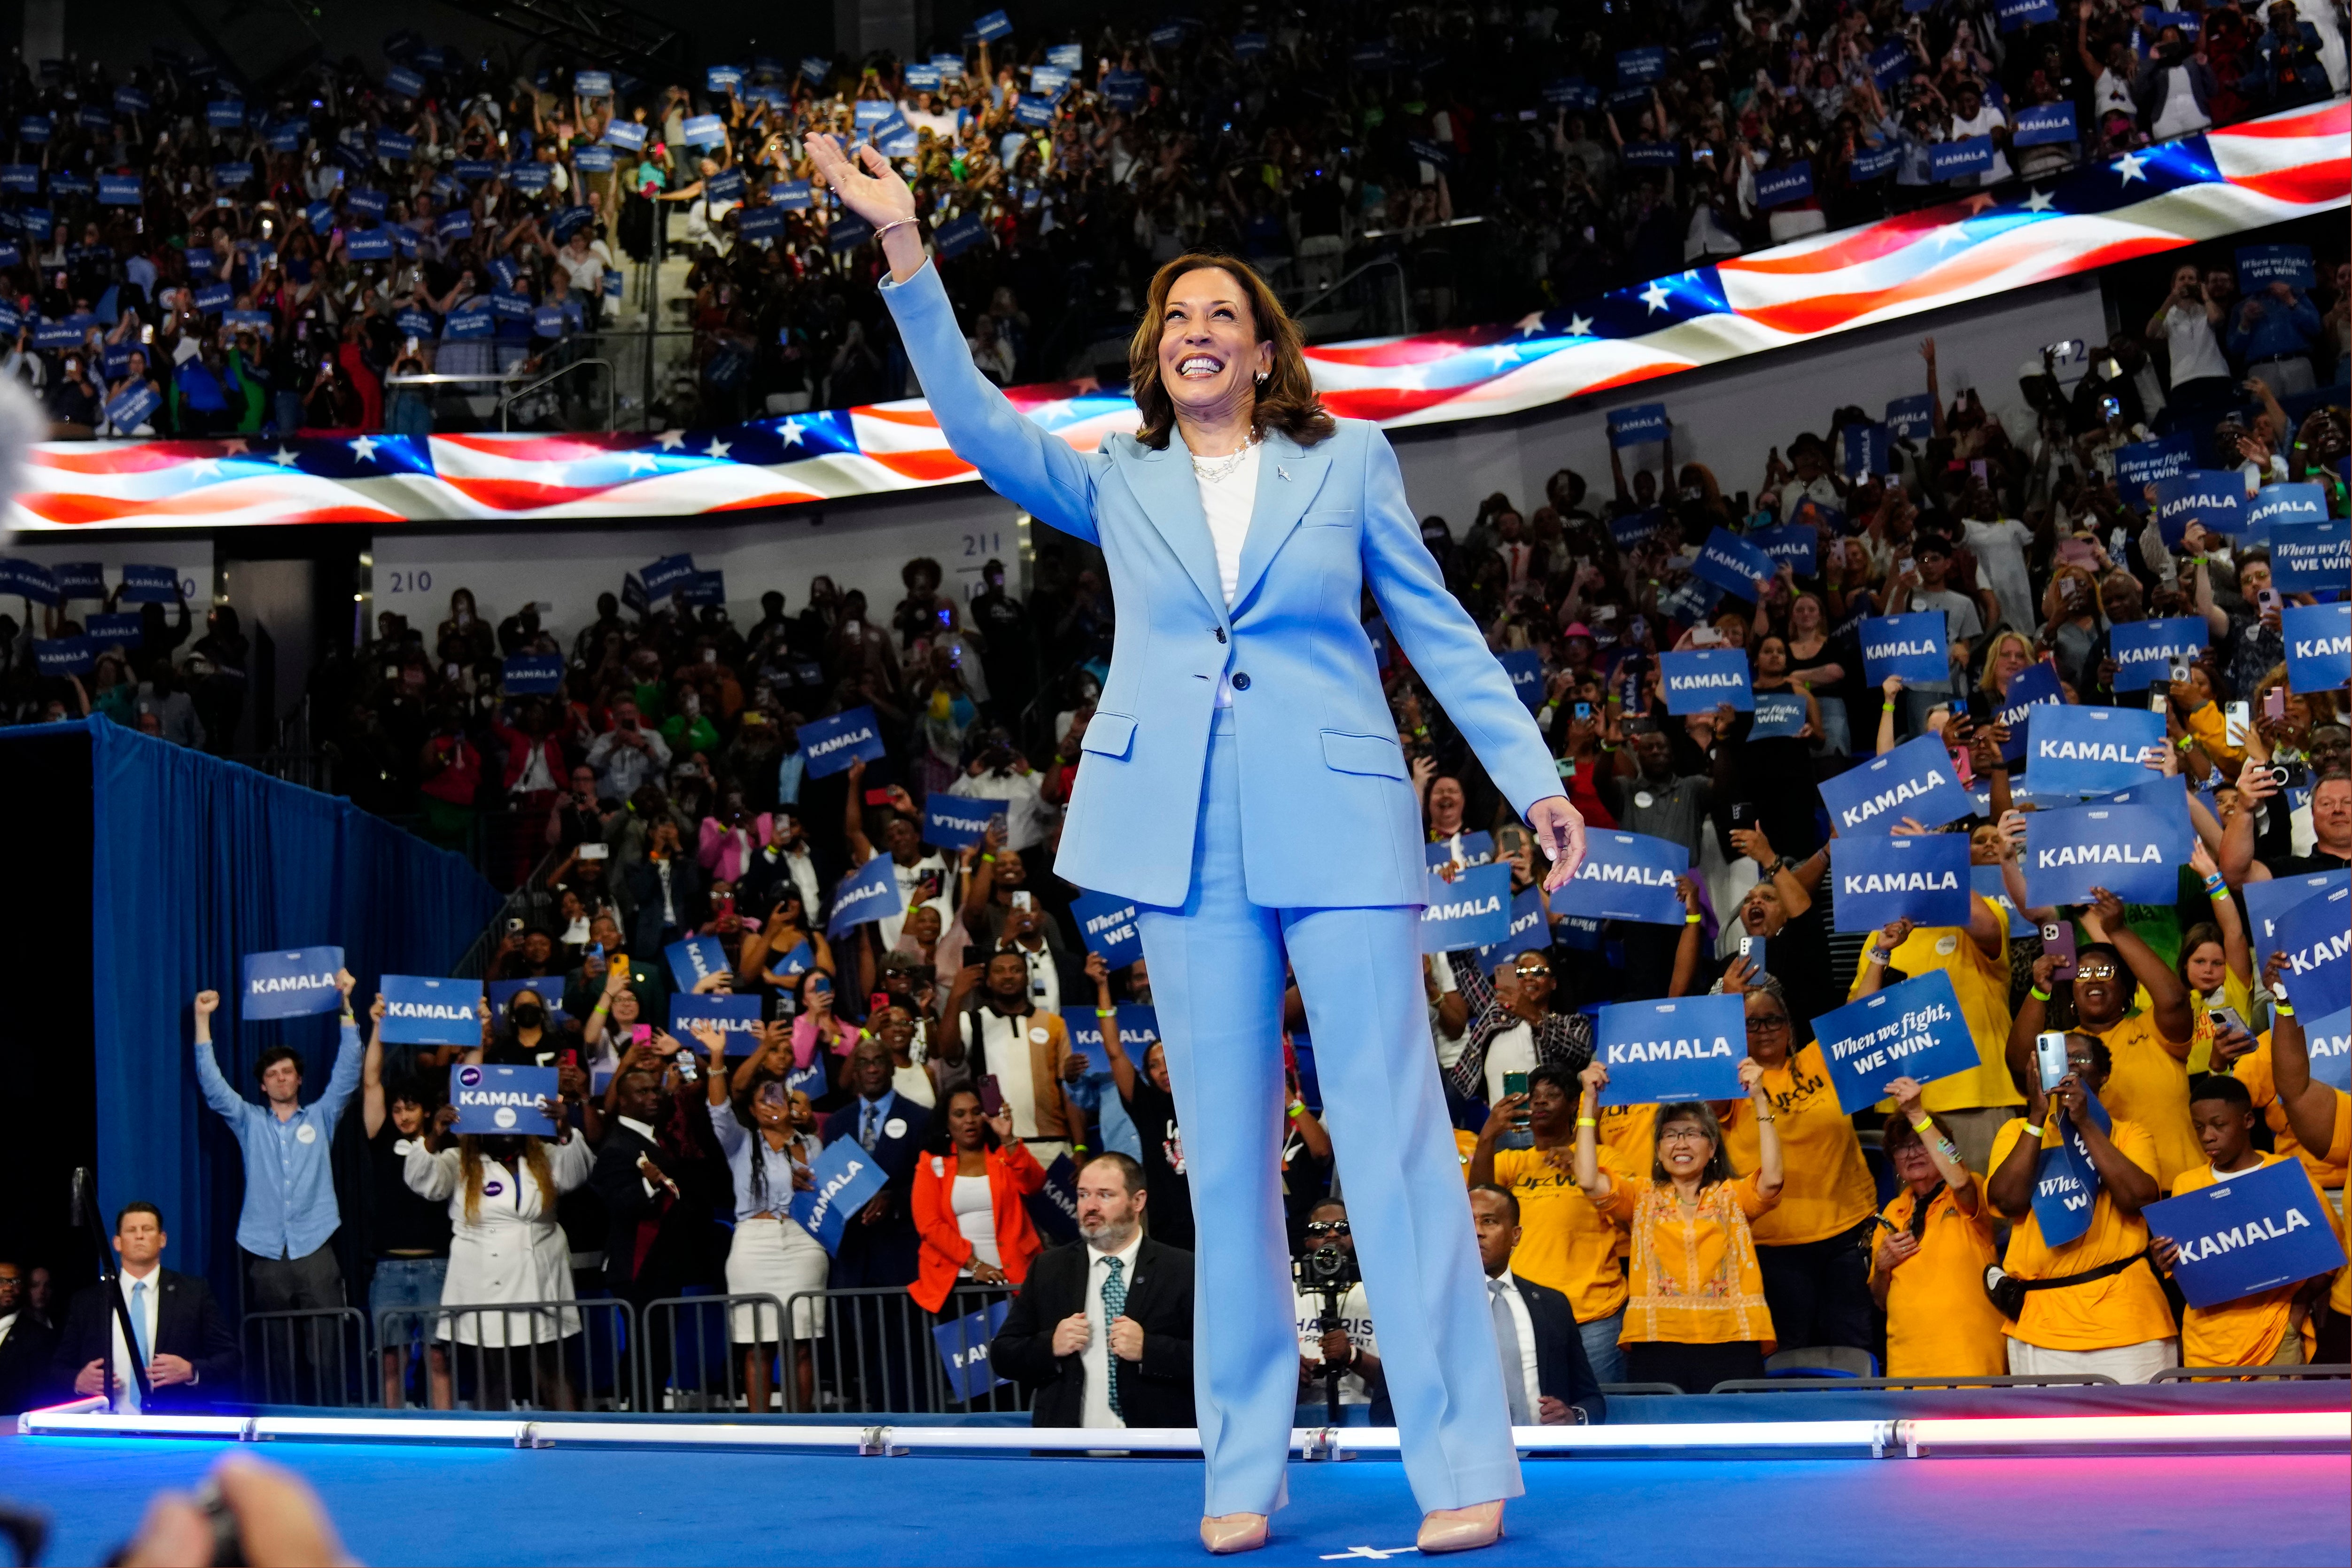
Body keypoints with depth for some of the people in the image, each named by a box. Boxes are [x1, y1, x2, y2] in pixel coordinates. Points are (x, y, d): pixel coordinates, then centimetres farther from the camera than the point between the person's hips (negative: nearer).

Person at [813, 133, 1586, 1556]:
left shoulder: (1348, 461, 10)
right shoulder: (1117, 484, 14)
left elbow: (1441, 628, 11)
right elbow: (977, 418, 3)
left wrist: (1535, 779, 5)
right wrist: (905, 246, -6)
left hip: (1339, 823, -2)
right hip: (1189, 839, 2)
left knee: (1395, 1132, -5)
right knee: (1226, 1154, 6)